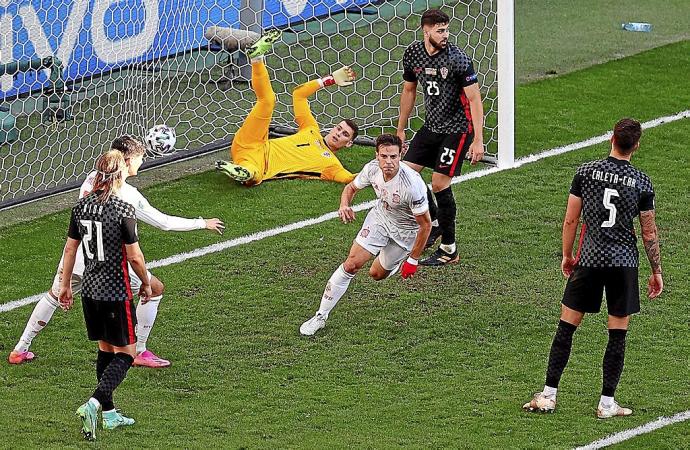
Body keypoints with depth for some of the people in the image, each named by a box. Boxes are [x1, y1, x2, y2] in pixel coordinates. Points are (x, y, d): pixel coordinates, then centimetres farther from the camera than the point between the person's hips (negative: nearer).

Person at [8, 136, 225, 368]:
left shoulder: (92, 178, 1)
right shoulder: (127, 194, -15)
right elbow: (164, 223, -8)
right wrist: (203, 223, 4)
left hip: (75, 253, 6)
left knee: (54, 295, 29)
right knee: (155, 289, 11)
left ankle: (20, 350, 30)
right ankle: (138, 352, 14)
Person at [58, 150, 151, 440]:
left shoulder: (82, 206, 0)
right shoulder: (123, 210, -18)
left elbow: (70, 248, 8)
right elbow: (134, 256, -15)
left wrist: (65, 284, 19)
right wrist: (146, 284, 2)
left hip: (89, 290, 7)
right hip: (116, 292, -6)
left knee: (105, 350, 18)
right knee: (125, 353, 2)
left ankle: (109, 414, 24)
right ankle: (93, 404, -16)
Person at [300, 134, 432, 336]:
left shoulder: (412, 185, -37)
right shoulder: (372, 169, -22)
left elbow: (425, 224, -24)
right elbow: (351, 188, 2)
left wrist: (413, 260, -18)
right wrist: (344, 205, -22)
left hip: (406, 230, -3)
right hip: (380, 216, 3)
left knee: (377, 274, 9)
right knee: (351, 264, -11)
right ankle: (321, 316, -1)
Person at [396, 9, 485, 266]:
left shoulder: (458, 59, -19)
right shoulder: (413, 54, -2)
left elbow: (474, 99, -17)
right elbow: (409, 91, 14)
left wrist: (478, 140, -21)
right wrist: (400, 130, 17)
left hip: (457, 129, -6)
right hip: (431, 125, 6)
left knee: (439, 183, -10)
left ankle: (449, 249, 1)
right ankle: (434, 223, 25)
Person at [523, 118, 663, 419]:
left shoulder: (586, 172, -2)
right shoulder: (642, 183, -3)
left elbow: (570, 219, 2)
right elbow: (649, 232, 3)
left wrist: (567, 255, 16)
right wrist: (656, 272, 13)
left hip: (589, 259, 1)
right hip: (624, 263, -1)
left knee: (566, 328, 7)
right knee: (617, 334, 6)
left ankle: (548, 395, 7)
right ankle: (607, 403, 7)